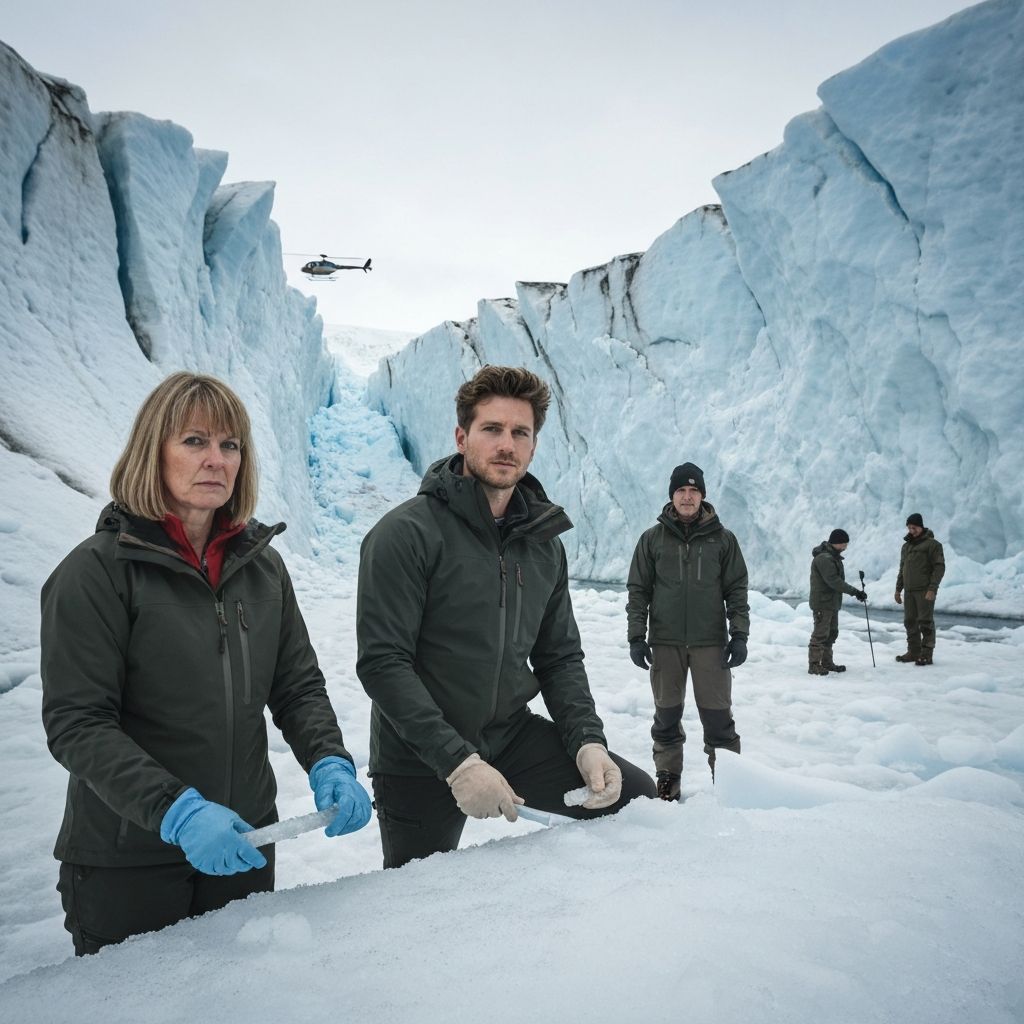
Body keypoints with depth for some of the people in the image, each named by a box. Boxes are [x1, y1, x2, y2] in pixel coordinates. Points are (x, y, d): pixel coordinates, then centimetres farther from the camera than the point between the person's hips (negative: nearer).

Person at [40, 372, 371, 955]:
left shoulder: (262, 564, 2)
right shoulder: (96, 571, -13)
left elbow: (298, 687, 5)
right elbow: (76, 724, -17)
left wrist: (330, 763, -12)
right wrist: (176, 812, -26)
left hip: (245, 845, 5)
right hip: (126, 863, -4)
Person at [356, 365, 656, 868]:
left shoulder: (544, 543, 3)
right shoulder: (405, 533, -16)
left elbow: (560, 657, 8)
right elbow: (382, 662, -21)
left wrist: (587, 740, -8)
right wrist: (457, 761, -27)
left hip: (512, 735, 5)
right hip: (419, 762, -4)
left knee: (636, 795, -4)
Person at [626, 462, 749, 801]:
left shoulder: (722, 539, 4)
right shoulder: (653, 539, 4)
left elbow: (737, 590, 5)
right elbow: (638, 590, 5)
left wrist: (739, 635, -2)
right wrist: (636, 636, -1)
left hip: (711, 642, -1)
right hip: (665, 643, 1)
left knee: (718, 716, 3)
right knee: (667, 715, 9)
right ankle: (667, 779, 21)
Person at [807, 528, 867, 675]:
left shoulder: (833, 556, 14)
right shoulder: (824, 558, -21)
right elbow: (834, 581, -26)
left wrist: (855, 592, 12)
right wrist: (855, 592, -24)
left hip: (832, 603, 11)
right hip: (822, 604, -11)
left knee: (831, 633, 15)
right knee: (820, 634, -8)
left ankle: (827, 663, 24)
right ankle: (814, 665, -3)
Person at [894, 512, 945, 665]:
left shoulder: (932, 544, -4)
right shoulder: (906, 546, 18)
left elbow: (939, 567, -10)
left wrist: (932, 589, -17)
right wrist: (898, 589, 19)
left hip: (925, 590, -7)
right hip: (909, 591, 7)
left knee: (925, 622, -5)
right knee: (910, 622, 9)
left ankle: (926, 654, -1)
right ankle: (913, 651, 17)